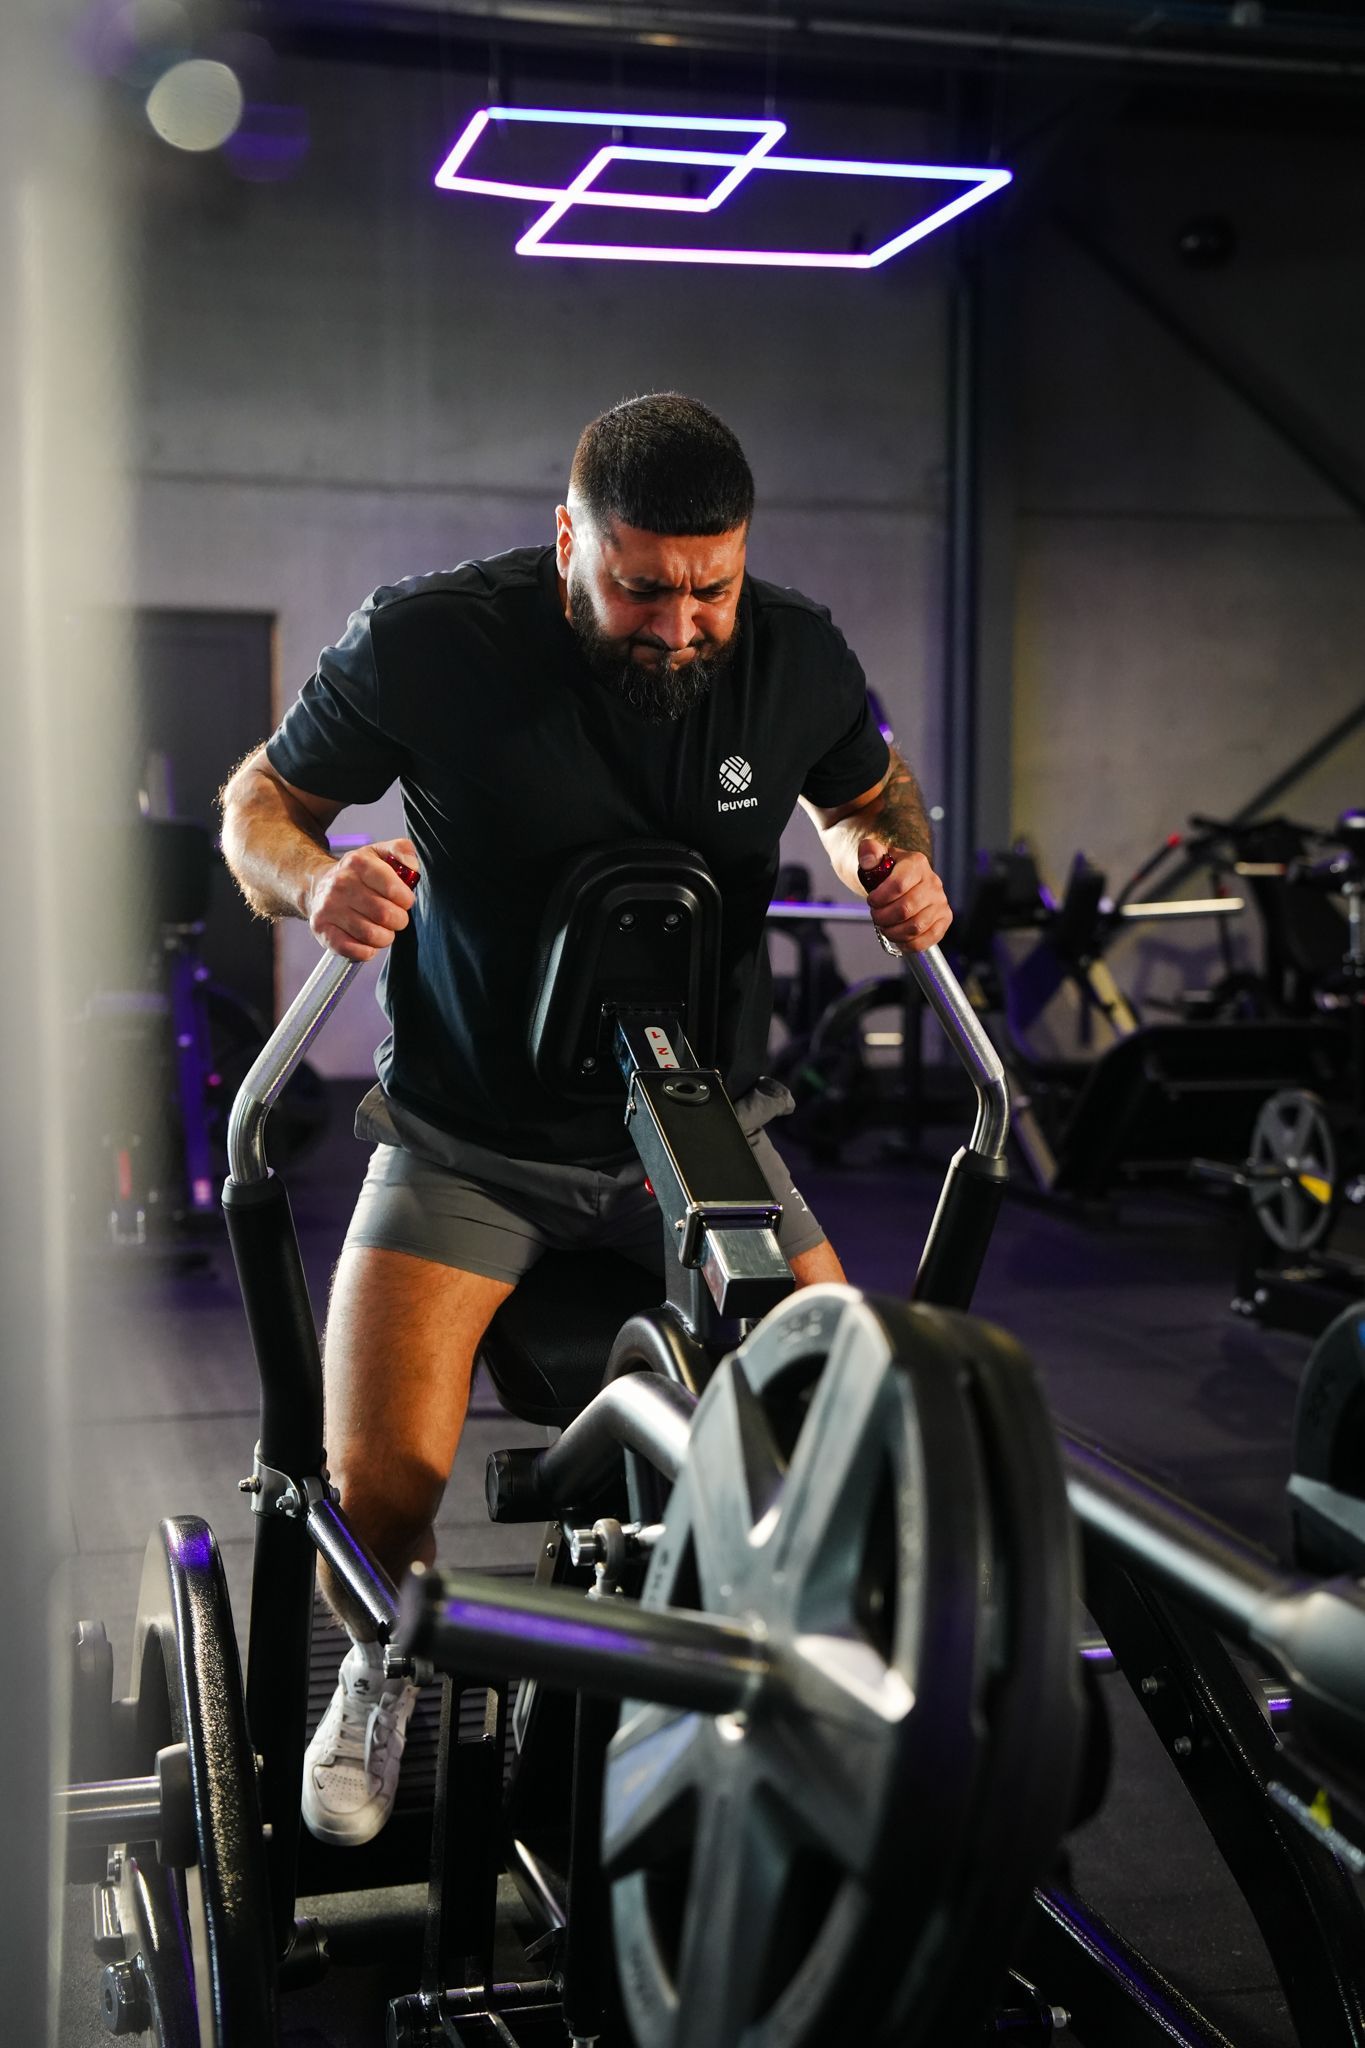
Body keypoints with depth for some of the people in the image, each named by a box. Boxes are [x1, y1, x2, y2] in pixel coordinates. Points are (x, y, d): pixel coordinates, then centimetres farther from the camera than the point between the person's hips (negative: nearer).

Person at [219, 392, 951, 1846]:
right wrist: (317, 880, -26)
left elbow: (869, 794, 14)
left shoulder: (798, 659, -7)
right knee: (376, 1488, -19)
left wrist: (902, 868, -9)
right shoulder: (429, 641, -16)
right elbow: (259, 801, -2)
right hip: (466, 1144, -2)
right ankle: (384, 1672, 16)